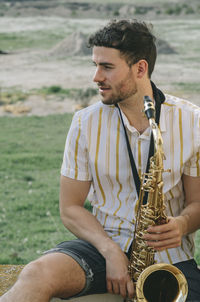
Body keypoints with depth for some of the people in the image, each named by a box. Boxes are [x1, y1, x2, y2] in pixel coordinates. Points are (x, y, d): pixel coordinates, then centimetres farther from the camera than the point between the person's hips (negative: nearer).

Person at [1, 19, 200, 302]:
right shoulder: (86, 123, -1)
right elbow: (70, 208, 3)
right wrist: (111, 251, -14)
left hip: (169, 256, 0)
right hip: (103, 244, 0)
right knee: (38, 274, -30)